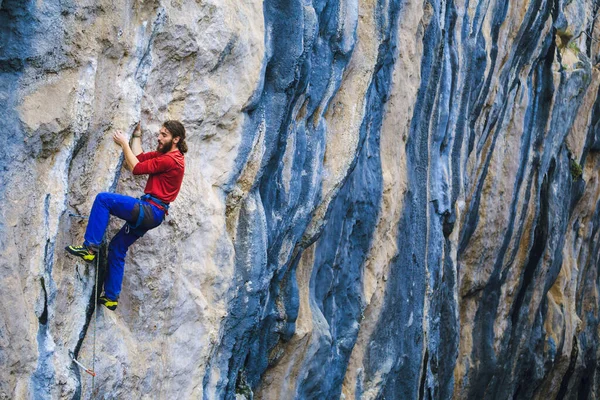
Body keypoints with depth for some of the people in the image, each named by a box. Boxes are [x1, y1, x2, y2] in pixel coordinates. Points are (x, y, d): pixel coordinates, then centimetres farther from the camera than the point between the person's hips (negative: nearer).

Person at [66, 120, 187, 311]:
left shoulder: (171, 159, -13)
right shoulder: (166, 154, 17)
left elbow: (136, 168, -12)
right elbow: (139, 157, 24)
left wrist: (124, 143, -4)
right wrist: (137, 135, 26)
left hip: (150, 210, -10)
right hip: (149, 214, 10)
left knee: (103, 199, -18)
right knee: (117, 247, 16)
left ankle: (90, 247, -18)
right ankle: (111, 297, 20)